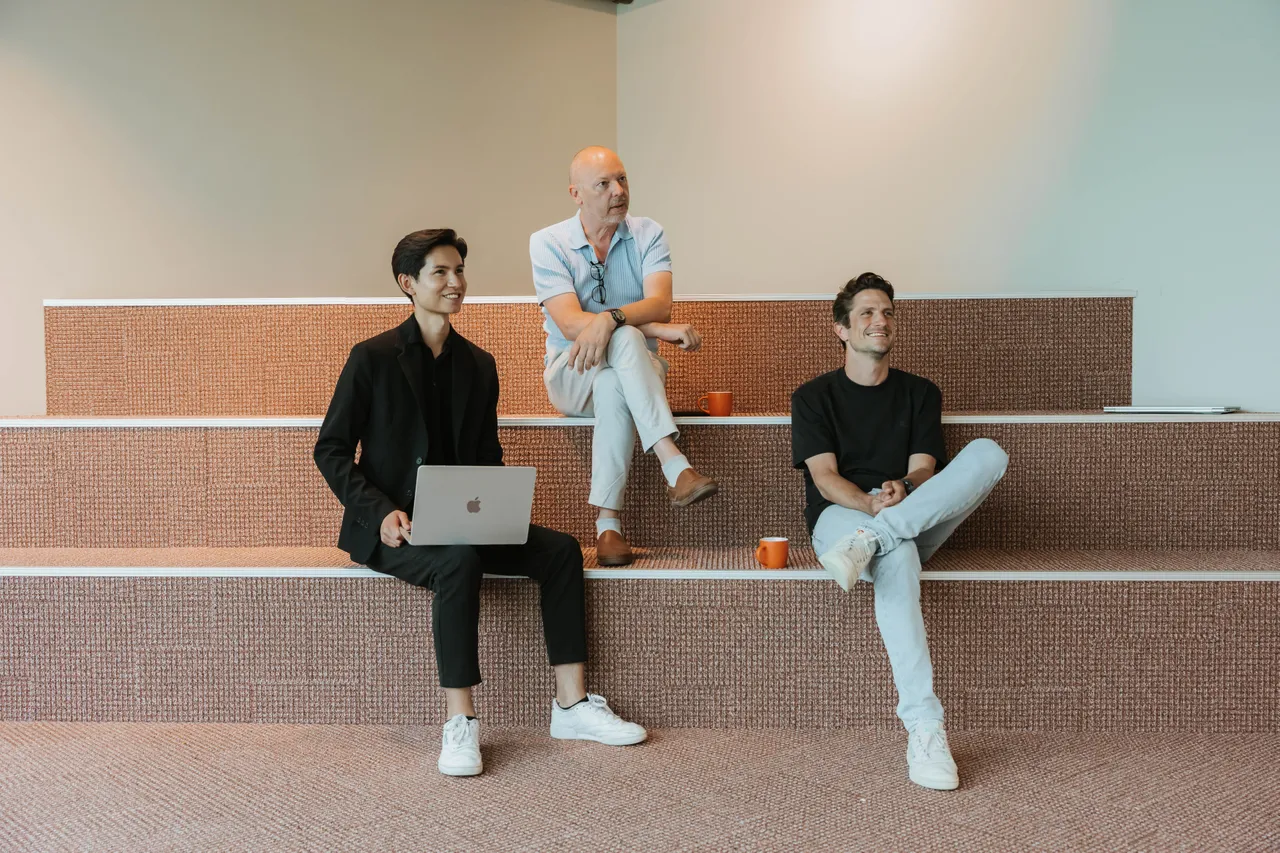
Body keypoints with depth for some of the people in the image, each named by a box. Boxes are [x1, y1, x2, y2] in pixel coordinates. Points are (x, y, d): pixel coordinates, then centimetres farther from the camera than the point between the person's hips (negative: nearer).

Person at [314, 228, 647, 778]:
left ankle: (571, 706, -10)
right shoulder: (372, 358, -4)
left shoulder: (478, 366, 11)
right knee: (460, 562, -36)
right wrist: (381, 512, -19)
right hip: (391, 528, -5)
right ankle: (459, 724, -28)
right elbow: (331, 450, -4)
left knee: (559, 549, -14)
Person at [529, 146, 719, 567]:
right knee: (626, 340, -35)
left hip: (635, 371, 2)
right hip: (572, 375, -1)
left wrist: (609, 318, -39)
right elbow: (571, 325, -19)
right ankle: (676, 467, -46)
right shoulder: (548, 243, -5)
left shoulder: (647, 235, 1)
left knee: (613, 388, -37)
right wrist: (660, 330, -28)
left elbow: (659, 304, -16)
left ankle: (608, 523, -36)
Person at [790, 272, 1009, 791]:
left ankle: (869, 541, -39)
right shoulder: (814, 397, 11)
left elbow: (923, 468, 6)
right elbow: (824, 477, -2)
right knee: (896, 555, -41)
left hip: (916, 520, 3)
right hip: (838, 516, -3)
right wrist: (871, 503, -24)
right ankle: (924, 729, -45)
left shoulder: (920, 393, 20)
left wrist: (904, 489, -20)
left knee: (988, 453, -24)